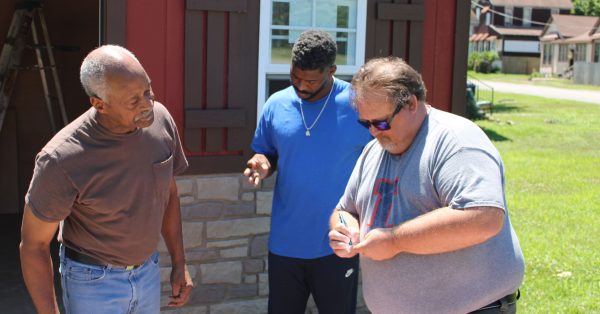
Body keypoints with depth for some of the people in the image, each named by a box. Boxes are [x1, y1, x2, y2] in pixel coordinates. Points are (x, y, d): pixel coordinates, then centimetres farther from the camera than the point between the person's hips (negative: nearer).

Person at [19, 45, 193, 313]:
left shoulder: (160, 119, -15)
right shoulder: (62, 160, -31)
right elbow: (33, 244, -17)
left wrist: (179, 264, 6)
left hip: (147, 271, 5)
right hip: (92, 280, -5)